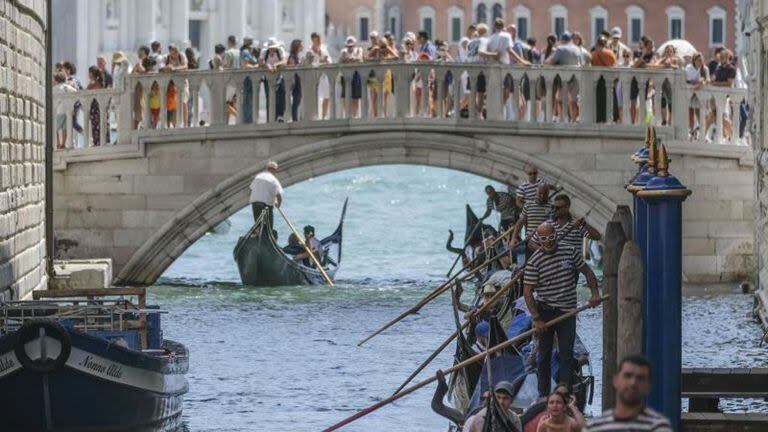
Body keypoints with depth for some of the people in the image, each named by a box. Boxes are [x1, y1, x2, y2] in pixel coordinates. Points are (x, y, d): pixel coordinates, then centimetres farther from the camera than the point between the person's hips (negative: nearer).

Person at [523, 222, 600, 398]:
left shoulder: (570, 253, 0)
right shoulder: (534, 262, -10)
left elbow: (587, 272, 14)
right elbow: (527, 292, -11)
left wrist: (595, 293, 1)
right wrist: (536, 319, -16)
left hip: (567, 311, 2)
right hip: (545, 312, -2)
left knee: (567, 353, 0)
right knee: (544, 354, 8)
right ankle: (543, 394, 17)